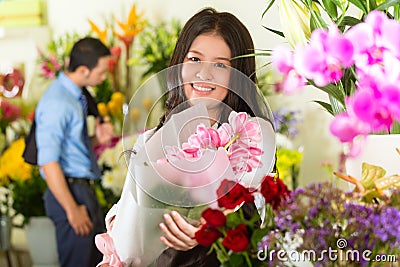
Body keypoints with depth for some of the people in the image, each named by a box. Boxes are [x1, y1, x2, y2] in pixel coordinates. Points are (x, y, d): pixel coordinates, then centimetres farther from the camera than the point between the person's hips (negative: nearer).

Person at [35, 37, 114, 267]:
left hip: (85, 190, 10)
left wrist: (97, 139, 1)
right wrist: (72, 209, -21)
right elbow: (48, 162, -23)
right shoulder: (57, 103, -19)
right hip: (70, 191, -10)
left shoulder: (78, 96, 10)